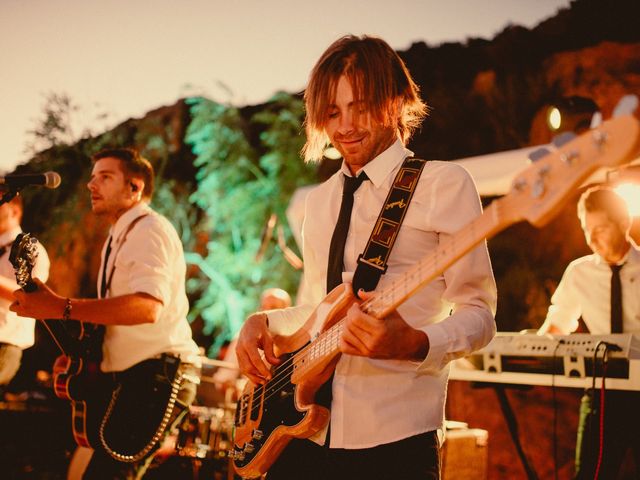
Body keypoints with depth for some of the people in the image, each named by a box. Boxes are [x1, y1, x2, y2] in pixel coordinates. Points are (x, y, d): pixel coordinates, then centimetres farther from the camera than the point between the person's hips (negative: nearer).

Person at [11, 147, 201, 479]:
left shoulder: (150, 229, -10)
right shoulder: (118, 239, 22)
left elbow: (147, 306, -27)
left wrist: (62, 308, -29)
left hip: (158, 375, -10)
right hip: (128, 376, 10)